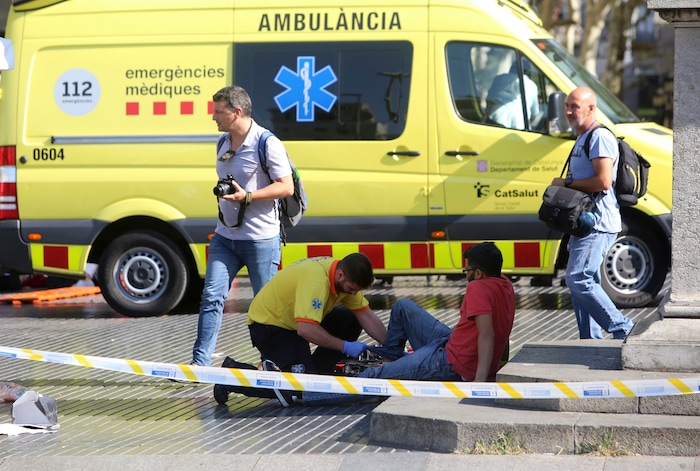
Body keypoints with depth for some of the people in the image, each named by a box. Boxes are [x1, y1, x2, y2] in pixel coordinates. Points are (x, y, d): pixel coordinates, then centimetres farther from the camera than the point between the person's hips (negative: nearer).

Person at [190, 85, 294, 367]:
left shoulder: (267, 143, -12)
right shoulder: (223, 143, 12)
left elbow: (286, 187, -15)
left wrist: (246, 197, -23)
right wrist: (222, 193, 10)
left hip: (260, 239, -7)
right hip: (225, 236, 7)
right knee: (211, 297, -4)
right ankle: (200, 362, -5)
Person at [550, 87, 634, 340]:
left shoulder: (600, 137, -12)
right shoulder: (582, 139, 21)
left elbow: (603, 181, -22)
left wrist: (567, 183, -12)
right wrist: (565, 185, 11)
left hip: (598, 224, -11)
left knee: (578, 279, -18)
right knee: (583, 282, 9)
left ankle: (622, 328, -11)